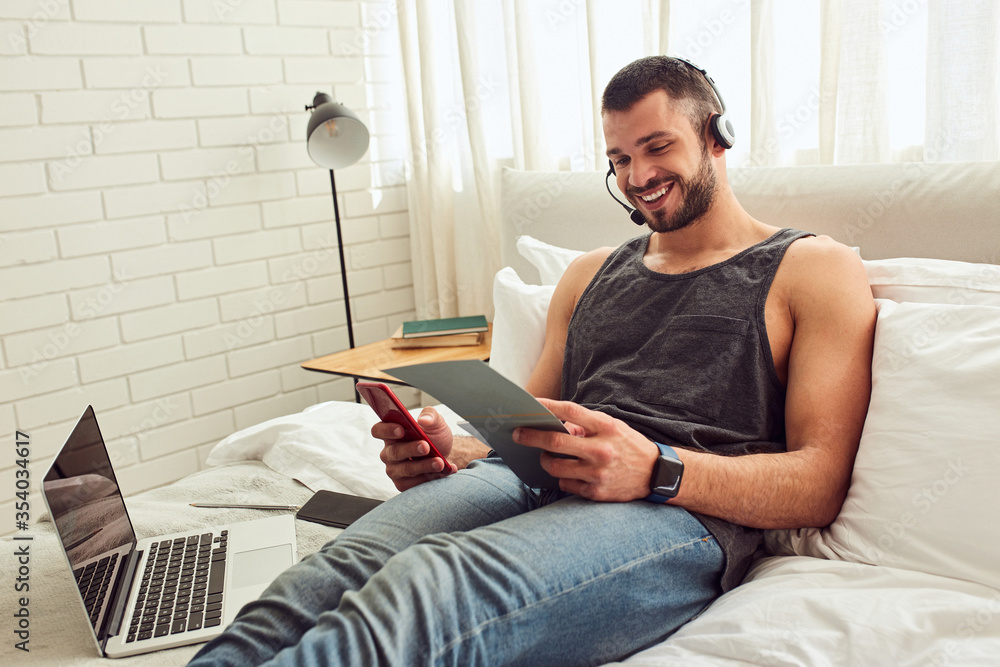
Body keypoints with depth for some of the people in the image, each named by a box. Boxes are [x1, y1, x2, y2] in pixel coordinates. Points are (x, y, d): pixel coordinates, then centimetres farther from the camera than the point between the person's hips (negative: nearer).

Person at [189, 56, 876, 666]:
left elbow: (819, 484, 1)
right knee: (325, 580, -29)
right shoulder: (590, 274, 29)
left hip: (679, 514, -4)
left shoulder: (817, 269, 12)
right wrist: (452, 450, 3)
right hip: (532, 482, 5)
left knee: (424, 591, -36)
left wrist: (656, 468, -17)